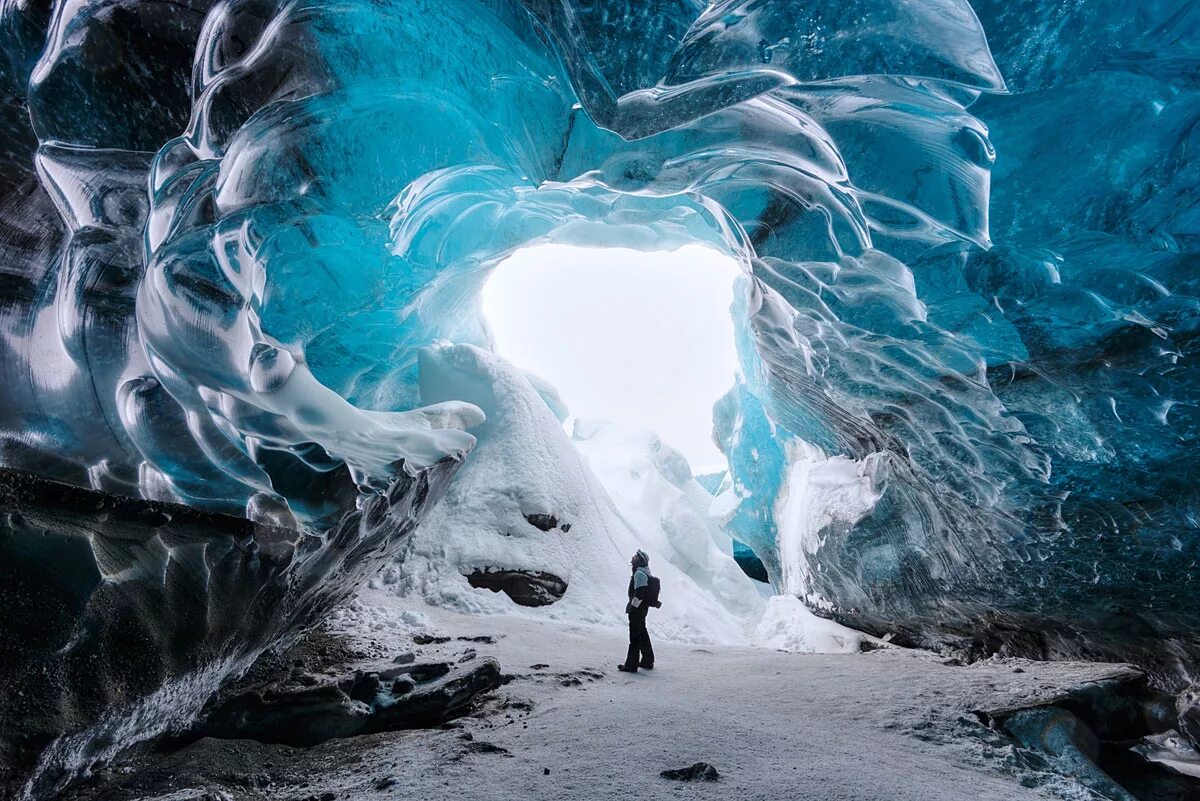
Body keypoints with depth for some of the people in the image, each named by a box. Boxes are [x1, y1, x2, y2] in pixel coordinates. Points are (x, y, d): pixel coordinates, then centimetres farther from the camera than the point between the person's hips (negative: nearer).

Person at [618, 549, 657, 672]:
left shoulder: (639, 574, -20)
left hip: (636, 608, -10)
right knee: (642, 634, 19)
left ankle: (631, 665, -1)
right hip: (643, 608, 10)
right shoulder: (645, 573, 12)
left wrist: (631, 606, -18)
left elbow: (639, 594, -25)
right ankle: (648, 661, 28)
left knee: (635, 636, -5)